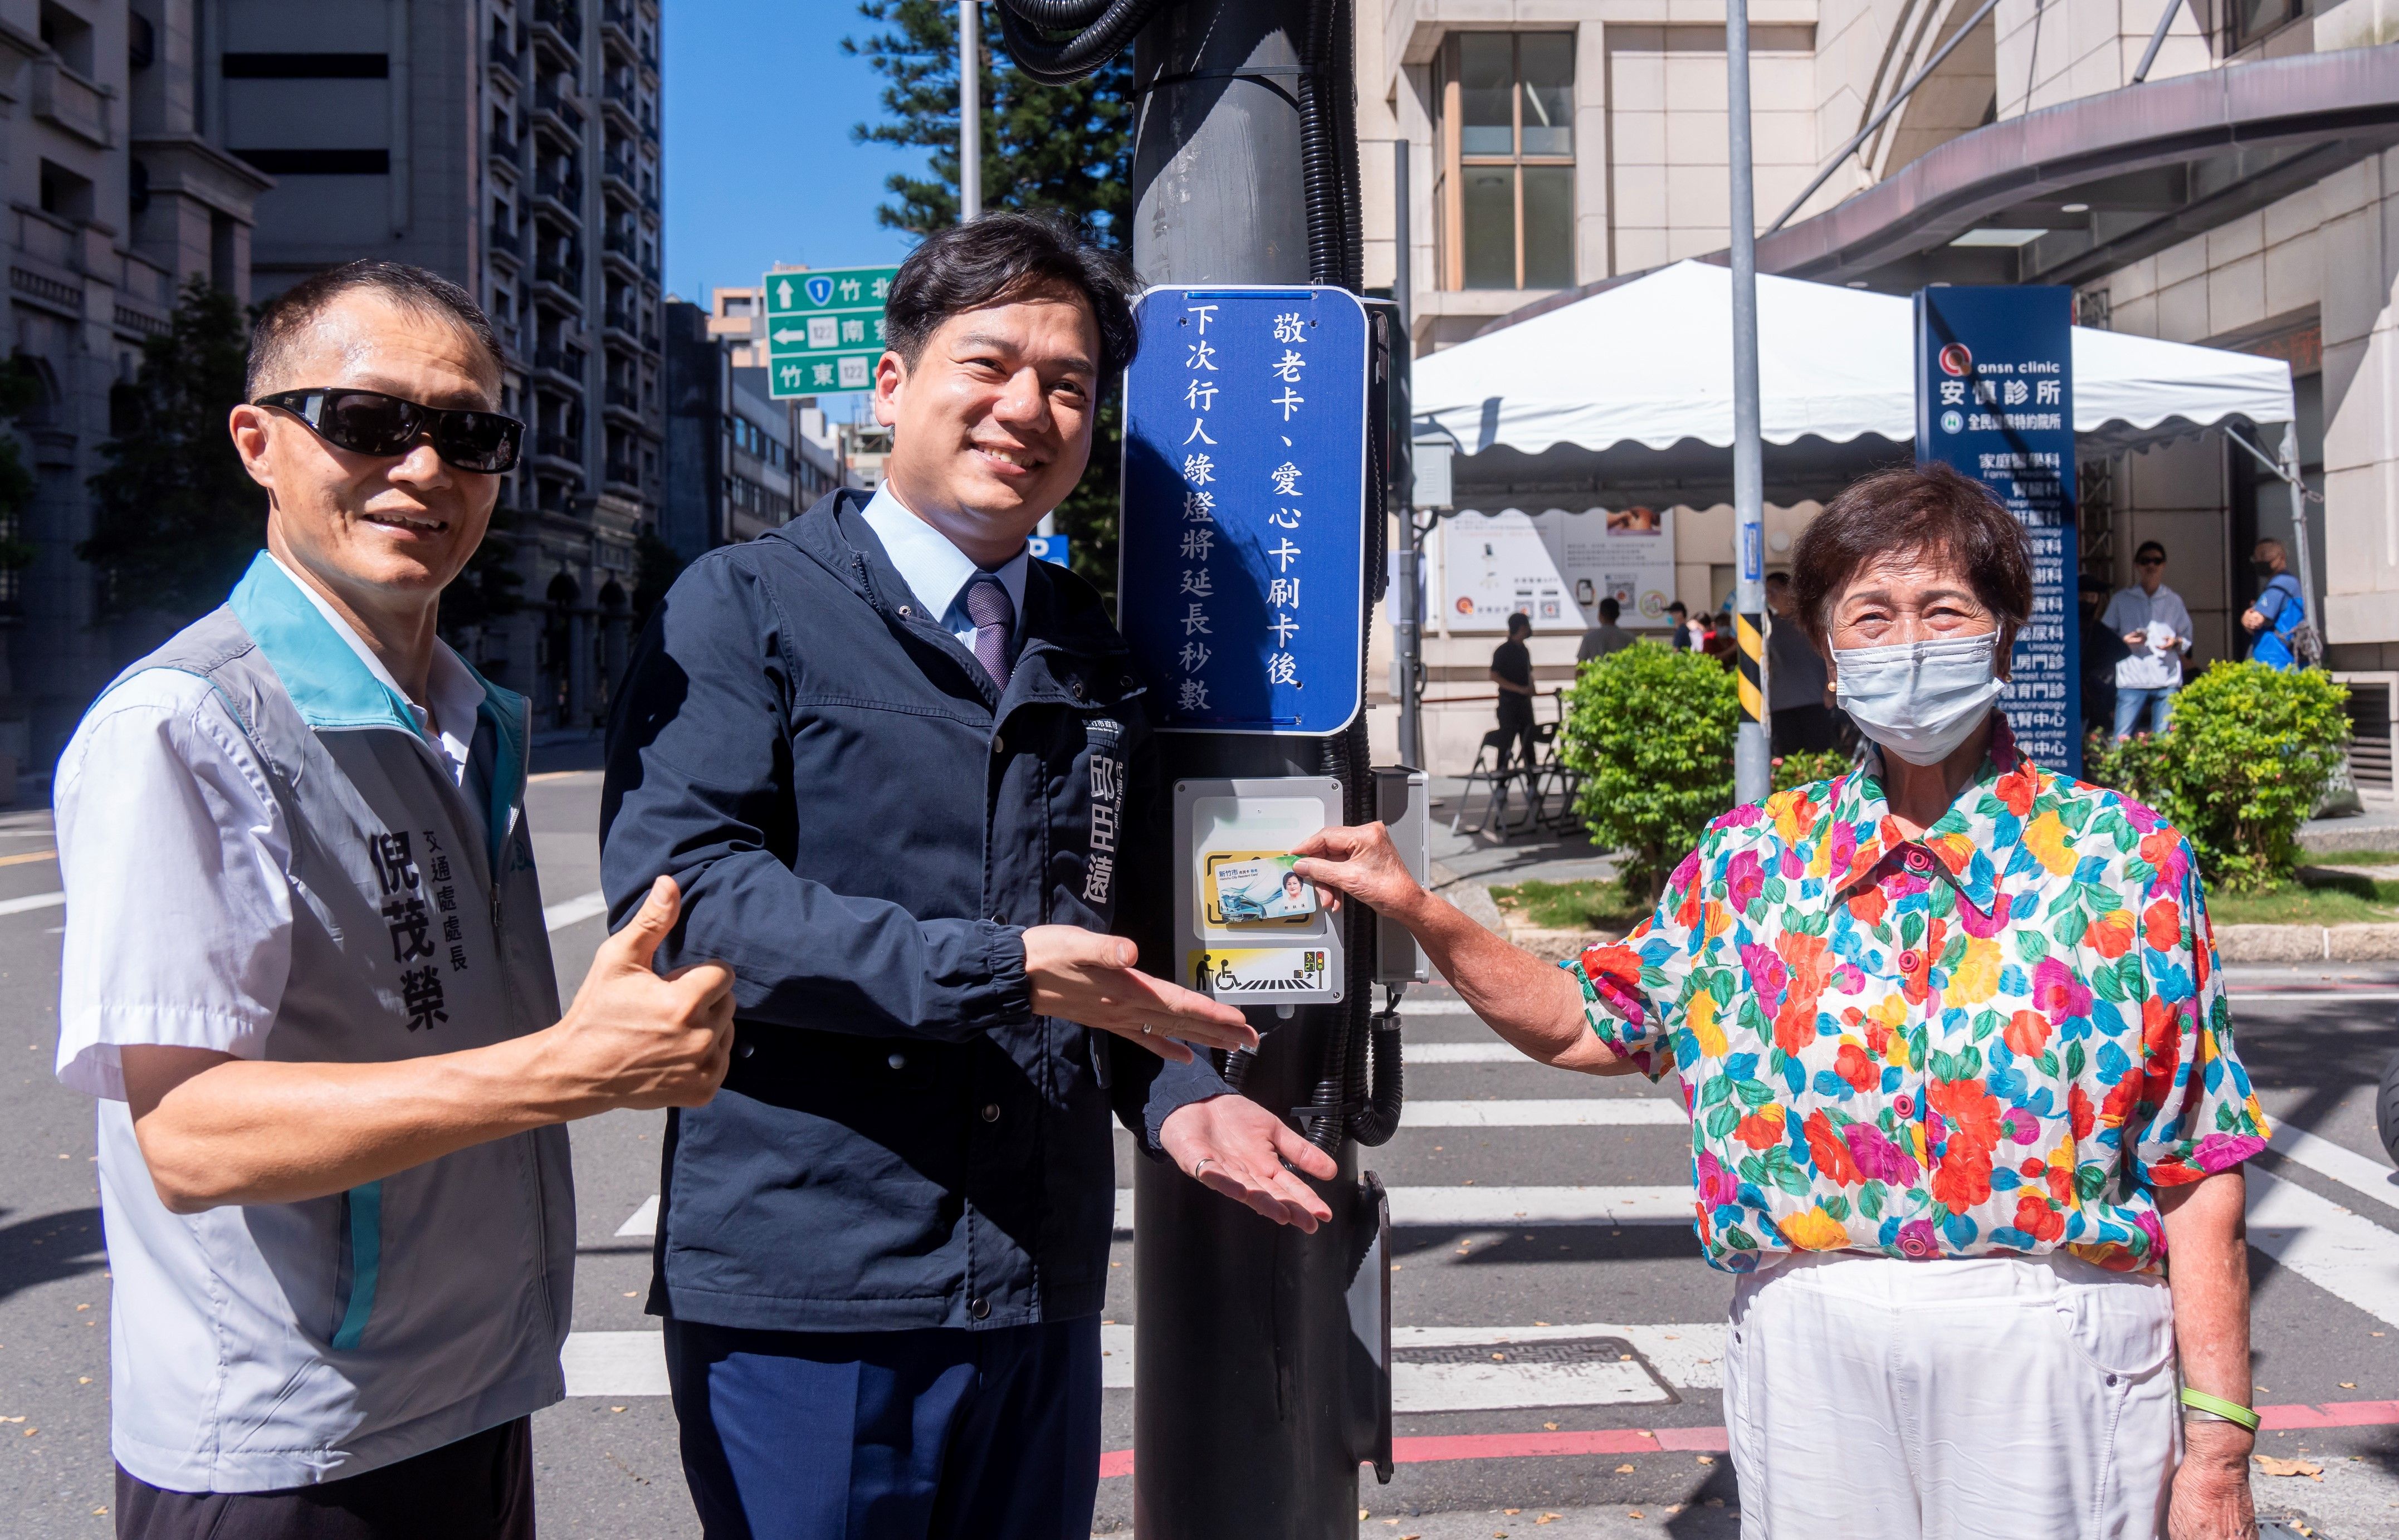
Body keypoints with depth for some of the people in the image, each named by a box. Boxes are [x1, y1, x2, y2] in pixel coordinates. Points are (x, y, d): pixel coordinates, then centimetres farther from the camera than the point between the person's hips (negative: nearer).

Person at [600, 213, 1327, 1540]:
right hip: (806, 1298, -5)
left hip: (1043, 1289, 6)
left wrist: (1171, 1097, 2)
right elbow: (674, 881, -17)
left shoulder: (1091, 657, 15)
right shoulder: (747, 607, -3)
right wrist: (999, 972, -24)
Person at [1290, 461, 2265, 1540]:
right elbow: (1584, 1022, 17)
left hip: (2052, 1346, -1)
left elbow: (2198, 1174, -1)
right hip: (1808, 1336, 2)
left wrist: (2217, 1446, -4)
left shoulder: (2124, 859, 1)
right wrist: (1418, 911, 6)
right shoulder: (1752, 862, 7)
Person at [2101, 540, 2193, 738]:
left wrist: (2176, 642, -6)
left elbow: (2188, 639, 16)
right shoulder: (2122, 599, 10)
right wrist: (2124, 641, -10)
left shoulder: (2174, 601, 15)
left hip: (2167, 680, 2)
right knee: (2122, 740, -8)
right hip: (2131, 680, -1)